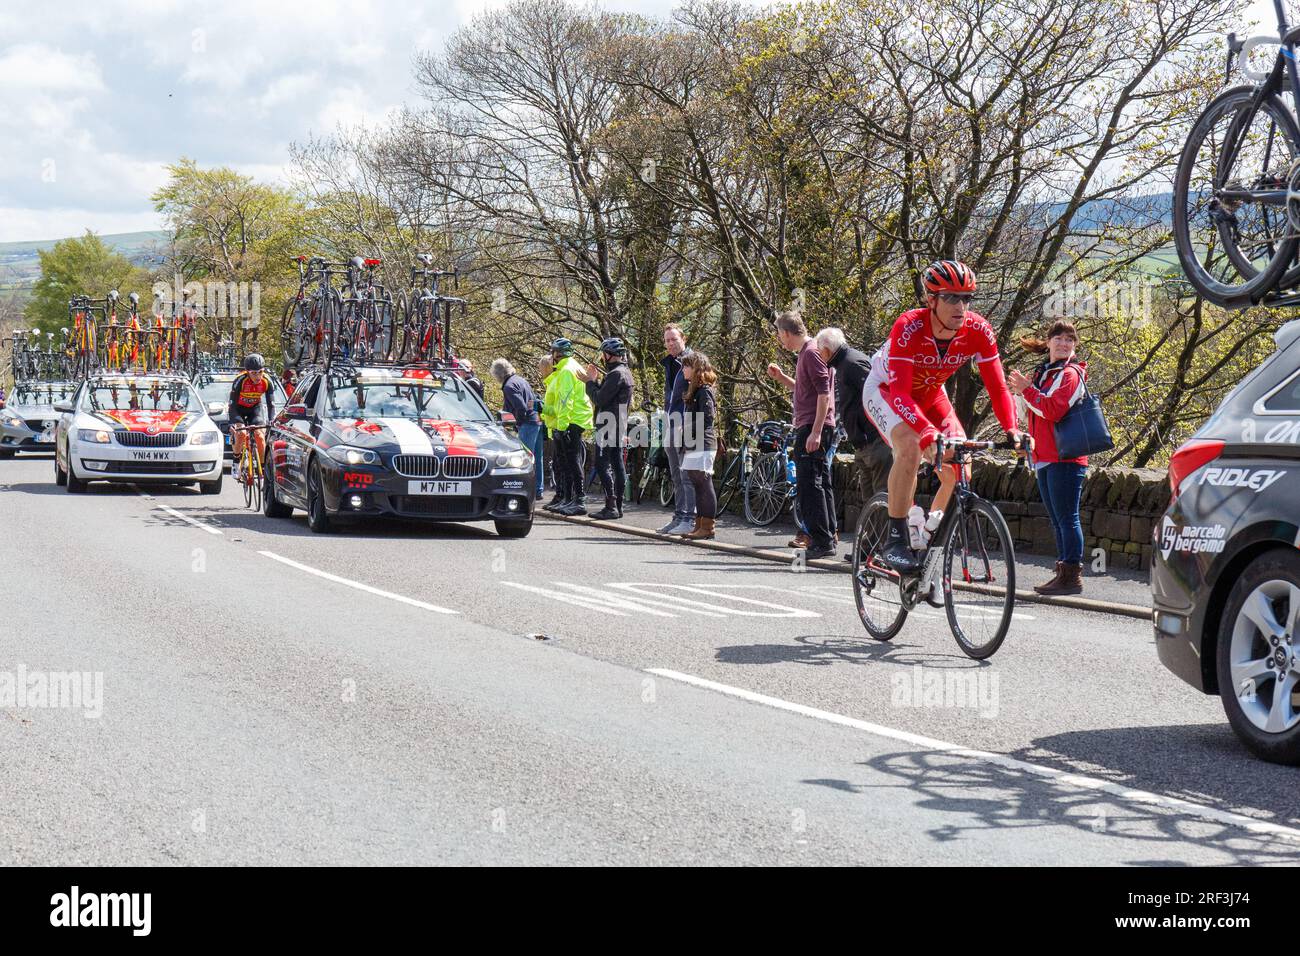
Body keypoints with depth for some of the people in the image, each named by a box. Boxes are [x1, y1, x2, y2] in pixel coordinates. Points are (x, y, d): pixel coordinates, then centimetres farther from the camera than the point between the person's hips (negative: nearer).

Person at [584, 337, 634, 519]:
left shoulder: (616, 374, -16)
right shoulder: (625, 372, 17)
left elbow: (599, 399, -19)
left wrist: (591, 381, -5)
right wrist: (596, 380, 11)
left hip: (609, 426, -10)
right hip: (619, 428, 10)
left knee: (602, 465, -10)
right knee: (617, 464, 10)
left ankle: (611, 506, -15)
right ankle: (618, 505, 13)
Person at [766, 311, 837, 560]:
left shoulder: (811, 353, -12)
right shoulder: (807, 353, 19)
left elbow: (823, 393, -20)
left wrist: (815, 431, -24)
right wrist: (781, 378, 19)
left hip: (812, 428, -11)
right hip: (813, 429, 11)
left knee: (808, 484, -12)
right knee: (821, 483, 12)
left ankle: (820, 540, -13)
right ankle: (828, 537, 16)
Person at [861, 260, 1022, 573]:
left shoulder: (977, 331, -24)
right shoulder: (910, 327, -36)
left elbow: (997, 387, -20)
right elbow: (900, 394, -42)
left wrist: (1012, 430, -37)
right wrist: (930, 432, -57)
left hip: (929, 394, 5)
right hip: (885, 389, -5)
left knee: (959, 471, -10)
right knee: (910, 447, -33)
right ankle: (895, 539, -25)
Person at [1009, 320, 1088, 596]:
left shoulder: (1069, 374, -7)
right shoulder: (1043, 373, 21)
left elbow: (1053, 410, -20)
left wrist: (1026, 390, -15)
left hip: (1065, 459, -9)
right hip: (1045, 459, 9)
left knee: (1066, 518, -9)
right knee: (1058, 520, 11)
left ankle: (1072, 576, -8)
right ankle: (1063, 573, 16)